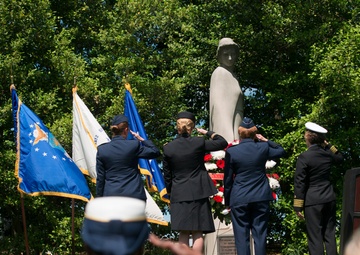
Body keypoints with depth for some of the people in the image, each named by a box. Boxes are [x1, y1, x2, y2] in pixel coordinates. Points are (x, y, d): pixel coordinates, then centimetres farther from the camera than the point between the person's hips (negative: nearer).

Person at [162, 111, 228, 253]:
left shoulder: (168, 148, -1)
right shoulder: (199, 143, -7)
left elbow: (167, 176, 6)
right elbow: (223, 143, 4)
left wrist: (170, 193, 19)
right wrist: (207, 133, 14)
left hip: (178, 195, 2)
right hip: (198, 193, -2)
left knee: (183, 234, 5)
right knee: (198, 234, 1)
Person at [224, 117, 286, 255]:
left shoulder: (231, 151, -5)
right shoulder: (263, 147, -1)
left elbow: (228, 179, -1)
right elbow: (281, 151, 20)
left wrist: (227, 202, 8)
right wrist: (266, 140, 15)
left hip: (239, 199, -2)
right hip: (261, 197, 2)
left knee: (242, 237, 2)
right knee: (260, 235, 7)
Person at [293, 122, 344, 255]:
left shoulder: (304, 157, -13)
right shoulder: (327, 154, 3)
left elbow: (299, 183, -12)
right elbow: (340, 157, 29)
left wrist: (298, 207, -8)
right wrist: (328, 145, 18)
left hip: (313, 201, -6)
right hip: (329, 199, 6)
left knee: (315, 237, -3)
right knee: (329, 234, 11)